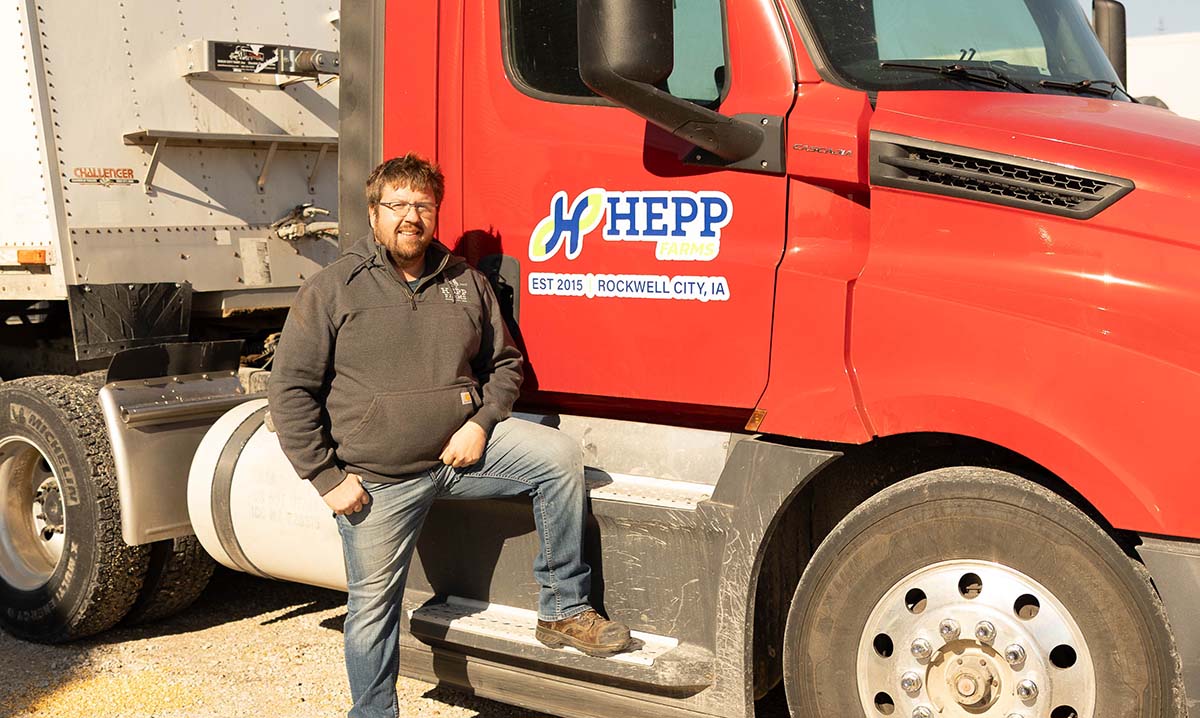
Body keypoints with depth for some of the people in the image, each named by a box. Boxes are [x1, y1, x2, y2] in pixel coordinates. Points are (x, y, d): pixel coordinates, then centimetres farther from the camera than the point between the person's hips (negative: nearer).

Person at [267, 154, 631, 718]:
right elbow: (290, 391, -6)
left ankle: (562, 611, -7)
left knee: (559, 456, -17)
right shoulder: (331, 289, -5)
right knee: (372, 607, 5)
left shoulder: (466, 283, 5)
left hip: (461, 447, 3)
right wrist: (328, 477, -10)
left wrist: (481, 424, -7)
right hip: (379, 478, -2)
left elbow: (504, 364, 13)